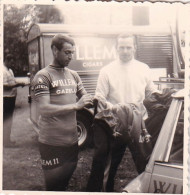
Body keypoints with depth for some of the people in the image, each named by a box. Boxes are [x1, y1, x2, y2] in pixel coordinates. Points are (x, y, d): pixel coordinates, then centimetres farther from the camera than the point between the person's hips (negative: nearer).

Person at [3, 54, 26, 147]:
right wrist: (17, 84, -23)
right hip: (6, 99, -10)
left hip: (11, 98, 10)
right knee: (6, 121, -2)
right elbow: (5, 86, -24)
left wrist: (19, 83, 5)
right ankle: (6, 142, 8)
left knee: (9, 120, 16)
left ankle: (7, 140, 27)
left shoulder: (10, 70, 15)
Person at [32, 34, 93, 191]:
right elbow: (44, 109, -19)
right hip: (52, 143, -6)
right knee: (54, 184, 6)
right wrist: (75, 106, -23)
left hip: (72, 140, 6)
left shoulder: (73, 75, 12)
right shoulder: (43, 76, -9)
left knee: (66, 180, 17)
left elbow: (84, 97, 17)